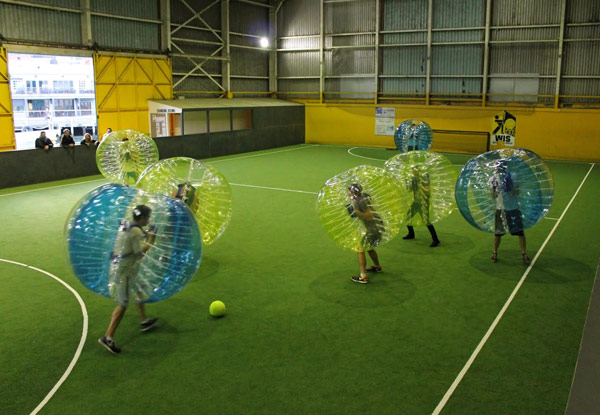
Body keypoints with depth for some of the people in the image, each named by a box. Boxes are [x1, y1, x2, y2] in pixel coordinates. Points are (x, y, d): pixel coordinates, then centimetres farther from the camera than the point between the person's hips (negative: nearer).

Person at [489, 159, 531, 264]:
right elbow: (493, 196, -3)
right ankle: (495, 253, 24)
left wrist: (510, 187, -25)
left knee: (519, 231, -2)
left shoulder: (513, 177, -6)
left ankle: (524, 254, 10)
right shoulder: (493, 179, -2)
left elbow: (517, 192, -8)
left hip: (513, 208, -1)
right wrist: (495, 188, -22)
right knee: (498, 232, 7)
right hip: (500, 208, 1)